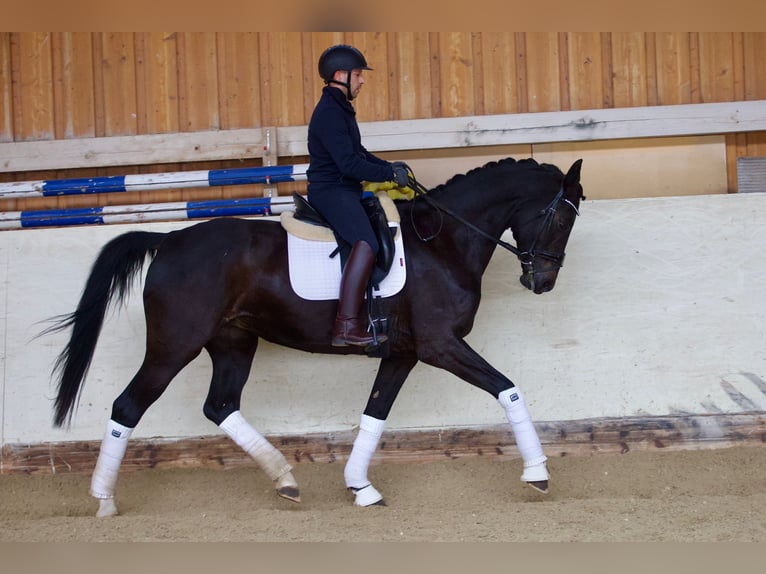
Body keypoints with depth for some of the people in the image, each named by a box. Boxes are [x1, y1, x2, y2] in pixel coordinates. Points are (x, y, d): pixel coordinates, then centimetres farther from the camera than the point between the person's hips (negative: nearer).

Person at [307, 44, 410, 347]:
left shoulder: (340, 109, 17)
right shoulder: (329, 113, -17)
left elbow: (358, 152, 24)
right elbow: (349, 163, -23)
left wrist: (388, 165, 8)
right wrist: (390, 173, -16)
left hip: (343, 190, 11)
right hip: (331, 192, -11)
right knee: (366, 244, -29)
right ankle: (347, 325, -32)